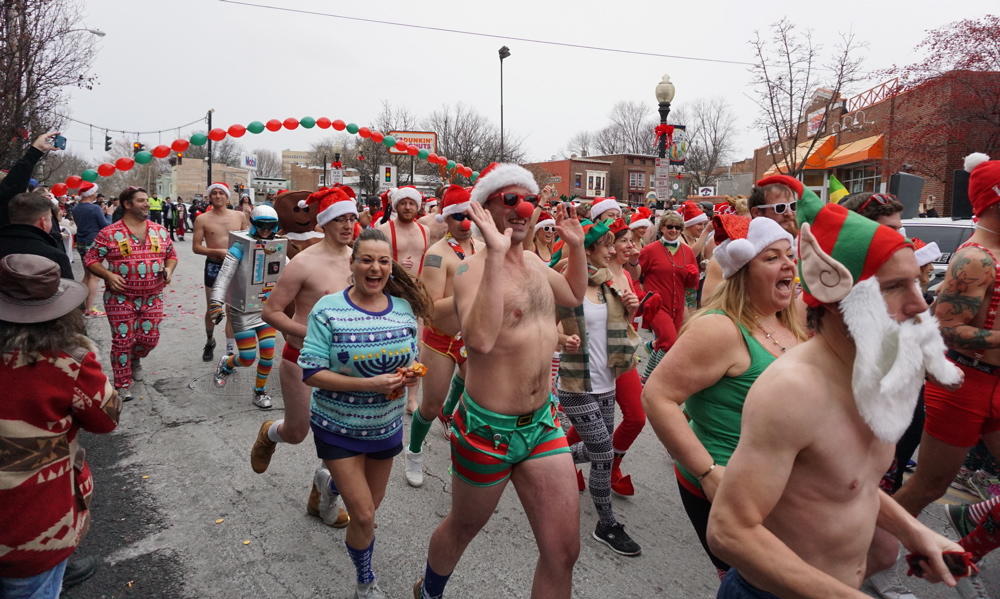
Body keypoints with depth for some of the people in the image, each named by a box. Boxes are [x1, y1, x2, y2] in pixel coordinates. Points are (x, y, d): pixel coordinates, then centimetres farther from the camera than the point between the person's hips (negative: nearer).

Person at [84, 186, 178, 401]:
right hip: (120, 298, -3)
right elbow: (90, 259, -1)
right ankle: (122, 384, 15)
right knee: (122, 340, 2)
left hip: (152, 297, 3)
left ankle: (135, 359, 41)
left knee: (150, 338, 7)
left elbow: (171, 254, 16)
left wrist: (169, 269, -4)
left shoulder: (160, 231, 6)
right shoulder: (109, 233, -6)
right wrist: (108, 275, -16)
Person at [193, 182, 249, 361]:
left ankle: (230, 350, 13)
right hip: (214, 266, -1)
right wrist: (218, 251, -18)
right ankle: (209, 341, 35)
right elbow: (196, 247, -5)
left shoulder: (240, 216, 3)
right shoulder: (202, 219, -3)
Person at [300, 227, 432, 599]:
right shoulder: (328, 310, -17)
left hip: (386, 425, 4)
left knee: (372, 504, 23)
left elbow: (413, 360, 7)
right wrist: (370, 384, -29)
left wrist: (409, 375, -18)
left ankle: (335, 479, 59)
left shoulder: (405, 308, -6)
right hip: (339, 428, -4)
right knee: (364, 515, -3)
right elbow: (311, 372, -19)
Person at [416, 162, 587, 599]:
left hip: (543, 423, 6)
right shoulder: (473, 270, -17)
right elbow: (480, 338, -37)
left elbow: (574, 296, 27)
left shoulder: (534, 262, 6)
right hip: (489, 428, -6)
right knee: (463, 529, 20)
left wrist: (577, 247, 12)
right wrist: (495, 254, -36)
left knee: (563, 551, 6)